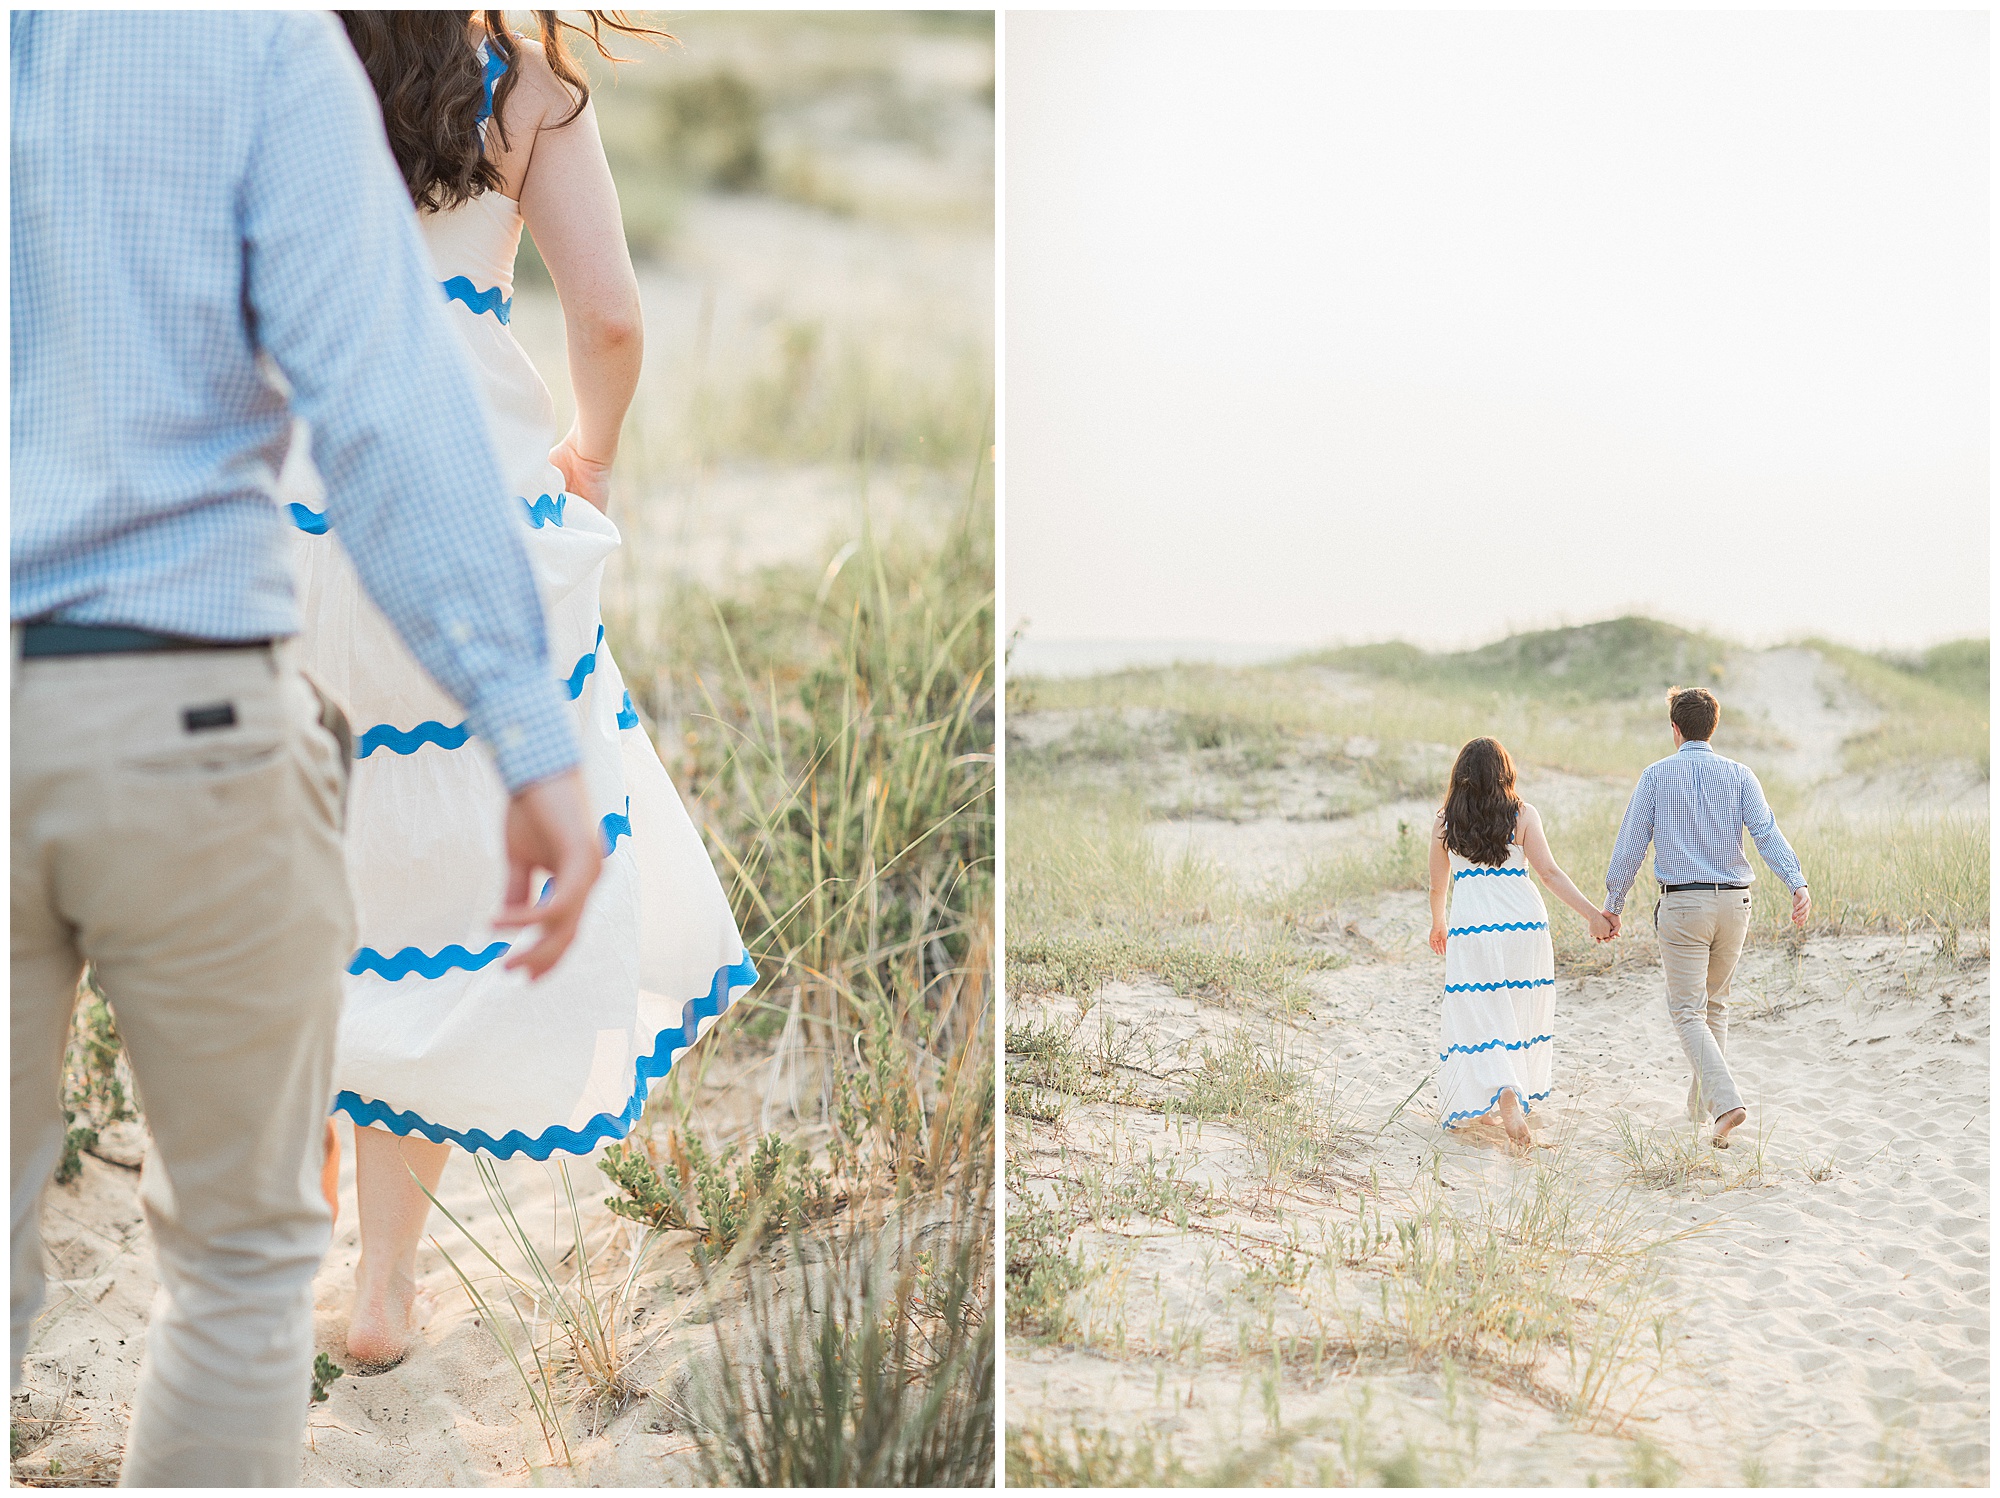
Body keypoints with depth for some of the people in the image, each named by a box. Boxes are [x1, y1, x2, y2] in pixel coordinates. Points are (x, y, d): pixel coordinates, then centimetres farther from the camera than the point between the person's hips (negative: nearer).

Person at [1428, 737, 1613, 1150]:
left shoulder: (1445, 823, 4)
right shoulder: (1522, 815, 2)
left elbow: (1438, 885, 14)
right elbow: (1549, 872, -6)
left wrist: (1438, 925, 32)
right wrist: (1592, 914, -5)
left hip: (1471, 930, -1)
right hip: (1525, 925, 1)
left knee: (1481, 1021, -2)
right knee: (1522, 1015, 17)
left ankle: (1506, 1100, -23)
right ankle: (1523, 1093, 28)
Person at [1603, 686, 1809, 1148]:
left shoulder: (1656, 776, -1)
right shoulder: (1738, 775, 4)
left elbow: (1630, 845, -2)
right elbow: (1767, 833, -10)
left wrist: (1613, 904, 7)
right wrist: (1798, 884, -20)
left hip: (1682, 905, -3)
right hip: (1734, 902, 3)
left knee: (1687, 1011, -1)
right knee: (1715, 1005, 20)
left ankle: (1726, 1101, -21)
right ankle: (1701, 1105, 27)